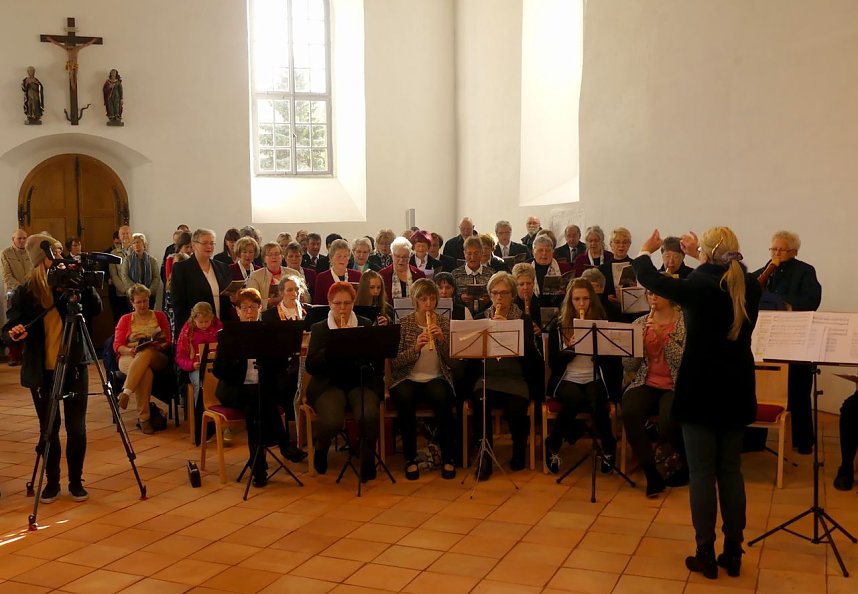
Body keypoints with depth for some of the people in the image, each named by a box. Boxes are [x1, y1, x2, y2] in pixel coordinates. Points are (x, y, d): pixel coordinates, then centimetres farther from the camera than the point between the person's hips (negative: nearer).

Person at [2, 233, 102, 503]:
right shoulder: (23, 293, -5)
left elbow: (96, 310, -7)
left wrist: (85, 285, -20)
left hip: (74, 367, 1)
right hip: (41, 371, -1)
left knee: (76, 428, 3)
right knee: (49, 429, 7)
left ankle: (76, 481, 19)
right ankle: (52, 482, 22)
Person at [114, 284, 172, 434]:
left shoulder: (159, 316, 18)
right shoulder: (125, 319, 17)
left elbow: (168, 342, 10)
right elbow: (117, 345, 8)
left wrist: (158, 346, -14)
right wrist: (130, 350, -15)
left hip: (156, 358, 0)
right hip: (130, 359, 0)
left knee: (146, 354, -39)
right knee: (146, 371, -38)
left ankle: (126, 393, -44)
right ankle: (143, 418, -41)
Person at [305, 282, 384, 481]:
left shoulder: (366, 325, 11)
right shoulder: (319, 328, 9)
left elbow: (378, 361, 3)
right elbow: (311, 367, -2)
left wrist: (358, 343, -12)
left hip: (361, 382, 1)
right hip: (329, 384, 0)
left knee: (369, 416, -33)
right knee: (331, 421, -31)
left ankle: (368, 460, -5)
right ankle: (320, 448, 7)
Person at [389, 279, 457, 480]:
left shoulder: (444, 323, 6)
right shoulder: (403, 324, 2)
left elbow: (452, 361, -1)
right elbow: (395, 362, -8)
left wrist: (442, 340, -18)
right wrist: (416, 347, -23)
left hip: (436, 379, 1)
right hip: (407, 379, -1)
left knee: (442, 398, -32)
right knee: (405, 399, -34)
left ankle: (448, 458, -18)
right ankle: (410, 458, -19)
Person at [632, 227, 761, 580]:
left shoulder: (698, 285, -16)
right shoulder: (750, 286, -2)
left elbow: (649, 279, -1)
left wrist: (645, 251, 18)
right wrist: (701, 257, 31)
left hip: (700, 390, -5)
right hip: (737, 390, 5)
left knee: (702, 473, 2)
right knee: (731, 471, 12)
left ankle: (706, 555, 8)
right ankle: (733, 553, 19)